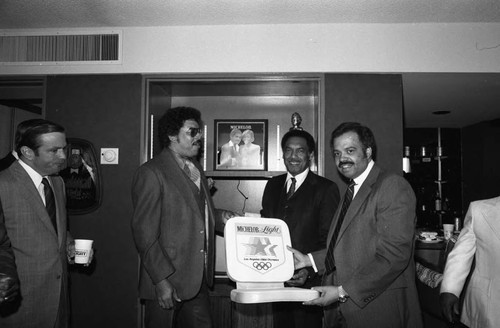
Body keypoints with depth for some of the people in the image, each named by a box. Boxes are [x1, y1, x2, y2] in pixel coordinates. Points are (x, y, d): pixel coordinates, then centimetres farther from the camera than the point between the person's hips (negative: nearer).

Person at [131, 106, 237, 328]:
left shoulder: (196, 169, 12)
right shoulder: (151, 173, -13)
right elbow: (144, 233, -15)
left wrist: (220, 217, 1)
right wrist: (161, 281, -18)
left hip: (199, 280, 7)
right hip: (167, 284, -7)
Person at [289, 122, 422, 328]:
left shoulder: (393, 186, -14)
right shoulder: (352, 191, 13)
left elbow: (394, 255, -21)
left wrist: (343, 291, -21)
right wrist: (310, 259, 5)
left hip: (377, 310, -7)